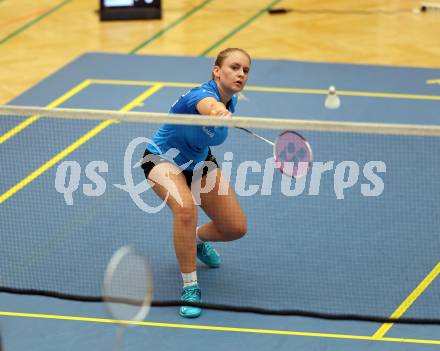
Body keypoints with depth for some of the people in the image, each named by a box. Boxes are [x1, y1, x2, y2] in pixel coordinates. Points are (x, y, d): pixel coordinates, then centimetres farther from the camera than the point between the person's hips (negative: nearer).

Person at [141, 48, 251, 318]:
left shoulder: (231, 101, -11)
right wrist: (219, 112, -84)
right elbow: (209, 107, -62)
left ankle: (198, 238, 35)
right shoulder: (203, 94, -35)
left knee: (236, 228, -1)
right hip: (163, 158, -7)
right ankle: (190, 288, -24)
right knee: (186, 207, -38)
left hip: (199, 161, 7)